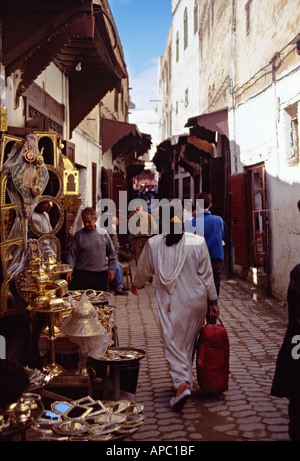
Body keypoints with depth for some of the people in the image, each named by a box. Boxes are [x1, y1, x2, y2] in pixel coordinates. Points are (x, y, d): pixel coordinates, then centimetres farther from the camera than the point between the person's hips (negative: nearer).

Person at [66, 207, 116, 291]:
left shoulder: (103, 233, 5)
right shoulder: (79, 235, 2)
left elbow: (111, 253, 12)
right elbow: (72, 254, 3)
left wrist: (112, 270, 6)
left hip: (100, 274, 2)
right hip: (81, 273, -1)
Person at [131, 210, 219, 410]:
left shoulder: (153, 244, -5)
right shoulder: (198, 242, -7)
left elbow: (144, 270, 9)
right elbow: (206, 274, -2)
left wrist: (136, 285, 29)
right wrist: (213, 300, 7)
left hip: (170, 303, -1)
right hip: (195, 301, 2)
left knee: (172, 341, 3)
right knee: (189, 342, 16)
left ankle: (181, 382, -14)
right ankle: (186, 380, 29)